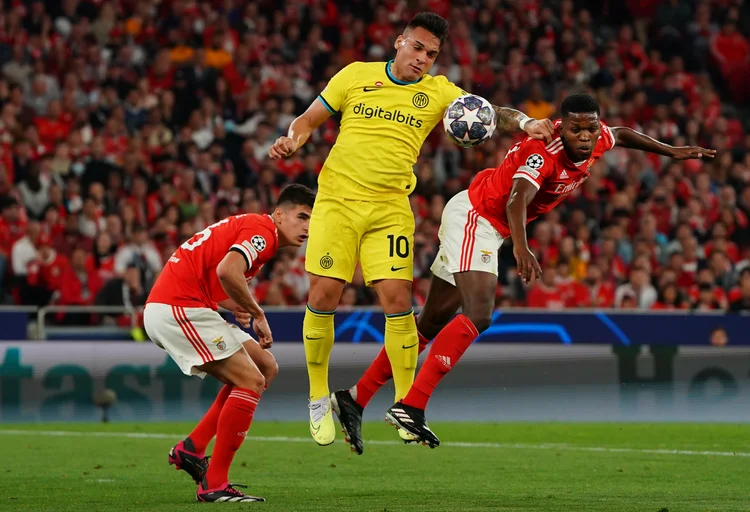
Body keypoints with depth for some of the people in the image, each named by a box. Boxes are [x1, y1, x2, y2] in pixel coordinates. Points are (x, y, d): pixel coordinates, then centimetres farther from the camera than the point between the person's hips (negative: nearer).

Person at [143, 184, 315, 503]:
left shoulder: (249, 226, 21)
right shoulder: (263, 230, -12)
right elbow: (226, 270, -29)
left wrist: (237, 308, 1)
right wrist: (257, 313, -14)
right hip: (177, 309, -10)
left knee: (265, 367, 13)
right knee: (251, 381, -12)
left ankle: (191, 448, 12)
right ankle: (214, 485, -10)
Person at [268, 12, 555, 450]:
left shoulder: (438, 92, 6)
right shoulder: (356, 75, 6)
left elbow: (488, 113, -4)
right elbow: (310, 119, 12)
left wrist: (525, 122, -23)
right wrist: (294, 140, -9)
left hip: (390, 209, 0)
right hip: (337, 200, 0)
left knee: (397, 301, -10)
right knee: (323, 297, -7)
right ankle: (319, 398, 11)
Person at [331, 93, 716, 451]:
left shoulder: (597, 141, -4)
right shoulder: (544, 151, -29)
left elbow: (622, 135, 22)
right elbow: (516, 201, -46)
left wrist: (672, 152, 27)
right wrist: (521, 247, -62)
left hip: (487, 227, 9)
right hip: (473, 218, -9)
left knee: (432, 324, 9)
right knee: (478, 315, -25)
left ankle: (355, 399, 14)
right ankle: (411, 406, -29)